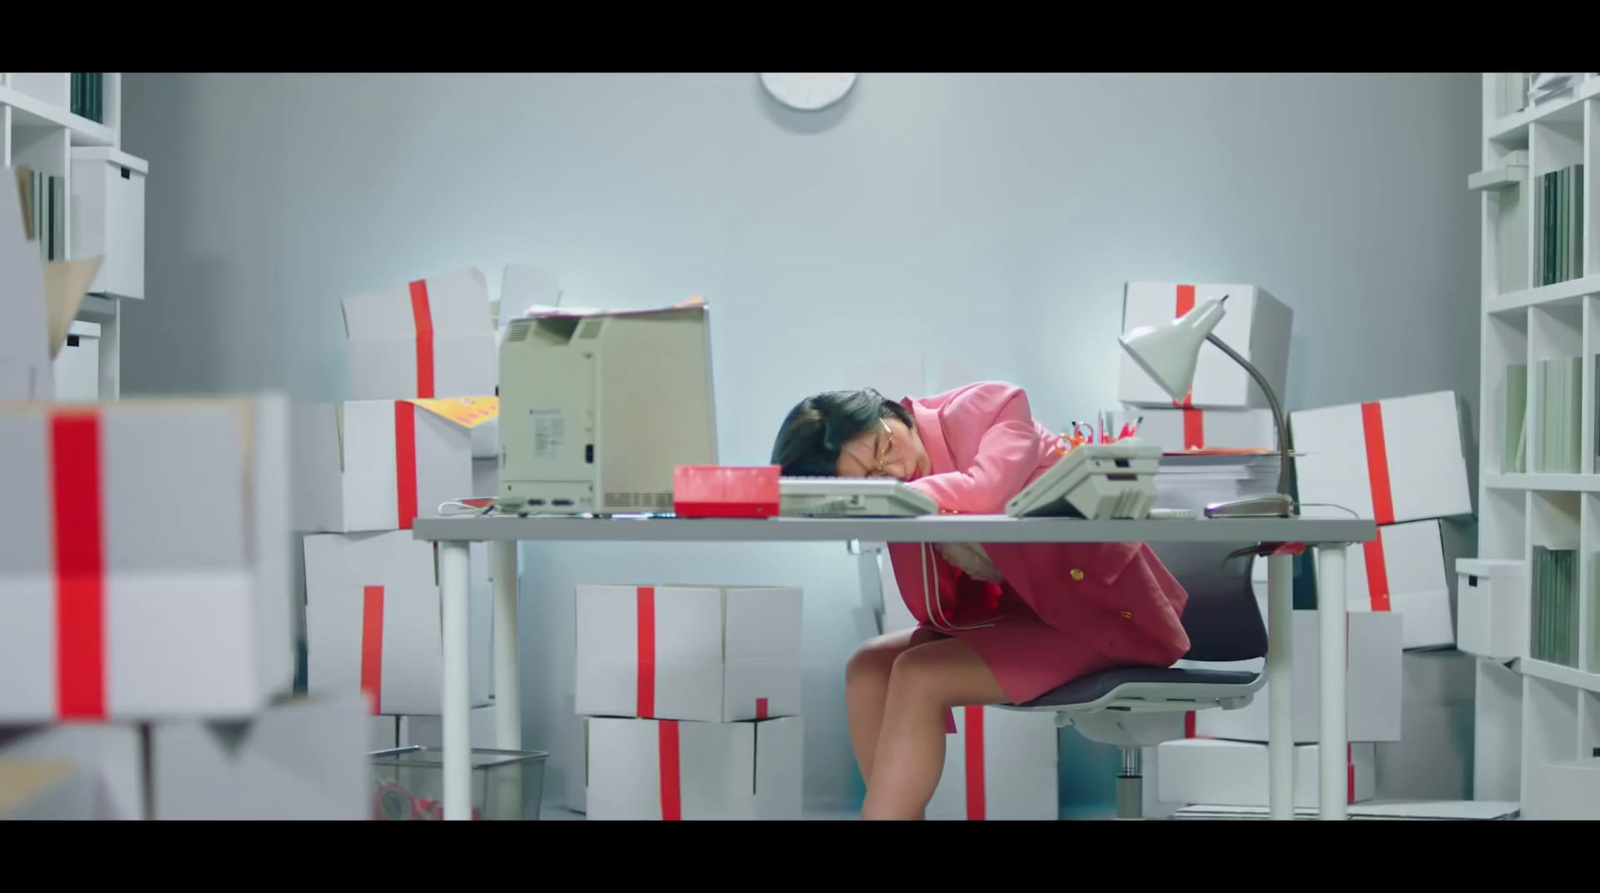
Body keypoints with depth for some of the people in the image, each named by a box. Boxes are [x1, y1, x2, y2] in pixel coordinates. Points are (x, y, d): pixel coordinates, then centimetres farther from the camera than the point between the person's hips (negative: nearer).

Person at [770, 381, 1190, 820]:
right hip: (1020, 611, 7)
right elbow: (935, 616, -7)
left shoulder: (989, 406, -13)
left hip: (1103, 608, -7)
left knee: (920, 675, -20)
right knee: (869, 669, -6)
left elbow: (986, 492, -33)